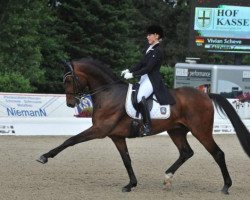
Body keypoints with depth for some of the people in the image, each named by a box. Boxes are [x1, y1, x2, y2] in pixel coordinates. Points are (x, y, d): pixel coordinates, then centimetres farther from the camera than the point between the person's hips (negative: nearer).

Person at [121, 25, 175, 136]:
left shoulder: (158, 51, -13)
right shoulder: (150, 48, 15)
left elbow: (148, 68, -20)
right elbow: (141, 63, 17)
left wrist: (133, 75, -21)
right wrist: (129, 71, 4)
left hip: (152, 79, -11)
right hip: (144, 77, 11)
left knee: (140, 97, -32)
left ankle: (147, 126, -32)